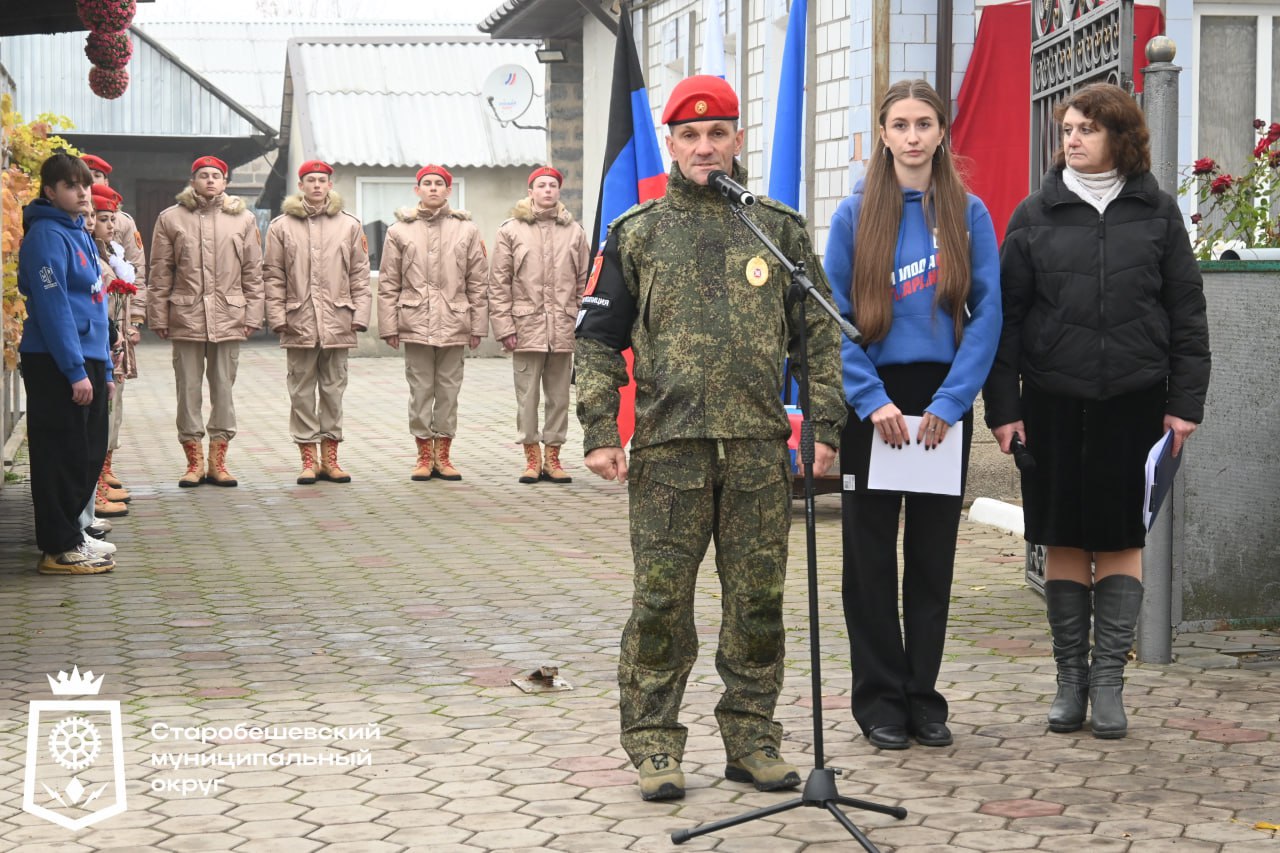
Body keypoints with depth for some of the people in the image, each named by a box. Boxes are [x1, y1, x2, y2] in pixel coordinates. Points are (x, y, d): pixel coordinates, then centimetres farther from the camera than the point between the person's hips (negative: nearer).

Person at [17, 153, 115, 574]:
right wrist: (76, 371, -21)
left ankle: (68, 535, 21)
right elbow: (52, 307, -18)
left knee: (89, 455, 12)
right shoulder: (46, 235, -13)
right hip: (56, 365, -9)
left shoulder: (80, 234, 16)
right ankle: (60, 548, 1)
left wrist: (104, 368, 18)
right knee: (64, 457, -5)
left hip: (87, 361, 9)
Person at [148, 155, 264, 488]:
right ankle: (194, 460, 9)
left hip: (229, 317, 1)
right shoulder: (171, 218, 4)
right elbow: (160, 273, 5)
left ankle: (217, 460, 12)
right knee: (188, 389, 2)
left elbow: (253, 273, 8)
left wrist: (252, 315, 3)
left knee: (224, 388, 5)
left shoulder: (243, 220, 7)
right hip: (186, 316, -1)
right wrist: (158, 317, 1)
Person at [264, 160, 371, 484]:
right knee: (302, 391, 2)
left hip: (337, 323, 1)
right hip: (299, 322, -1)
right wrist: (277, 316, -4)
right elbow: (273, 276, 3)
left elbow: (359, 274, 8)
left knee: (334, 390, 6)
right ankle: (308, 459, 8)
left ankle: (329, 457, 13)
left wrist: (360, 314, 0)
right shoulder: (282, 226, 4)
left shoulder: (349, 225, 8)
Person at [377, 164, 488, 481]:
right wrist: (389, 325, -1)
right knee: (420, 390, 2)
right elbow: (388, 284, 4)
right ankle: (424, 455, 10)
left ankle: (442, 455, 12)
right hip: (415, 322, 0)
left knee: (449, 390, 5)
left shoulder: (466, 230, 6)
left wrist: (478, 325, 3)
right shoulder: (400, 230, 5)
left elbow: (477, 283, 6)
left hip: (453, 324, 1)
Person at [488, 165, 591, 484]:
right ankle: (532, 457, 10)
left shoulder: (574, 231, 8)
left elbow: (585, 282, 10)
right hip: (526, 326, -2)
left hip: (563, 329, 2)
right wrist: (504, 326, -6)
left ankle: (552, 457, 15)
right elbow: (498, 284, 0)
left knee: (559, 396, 7)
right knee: (527, 395, 2)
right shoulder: (511, 230, 2)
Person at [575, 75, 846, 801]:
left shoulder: (780, 229, 10)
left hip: (760, 447, 1)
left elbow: (821, 332, 12)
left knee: (758, 600, 6)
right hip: (667, 448, -1)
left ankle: (753, 740, 16)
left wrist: (825, 424, 3)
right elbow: (599, 340, 8)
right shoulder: (636, 235, 8)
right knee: (661, 602, 0)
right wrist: (600, 432, -2)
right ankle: (654, 744, 9)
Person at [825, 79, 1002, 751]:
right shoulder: (855, 214, 0)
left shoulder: (968, 214, 2)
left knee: (933, 552, 7)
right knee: (871, 555, 4)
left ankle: (923, 696, 17)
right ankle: (879, 699, 13)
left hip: (943, 402, 1)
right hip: (872, 403, -1)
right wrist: (873, 400, -13)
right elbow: (835, 317, -3)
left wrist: (949, 403, -12)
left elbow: (987, 314, -3)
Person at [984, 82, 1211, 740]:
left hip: (1133, 400, 0)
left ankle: (1108, 681, 8)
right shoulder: (1037, 212, 5)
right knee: (1063, 538, 6)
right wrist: (1002, 406, -2)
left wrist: (1185, 402, 0)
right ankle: (1070, 680, 15)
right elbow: (1005, 311, 4)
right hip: (1052, 398, 1)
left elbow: (1186, 311, 6)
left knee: (1121, 537, 2)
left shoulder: (1156, 211, 5)